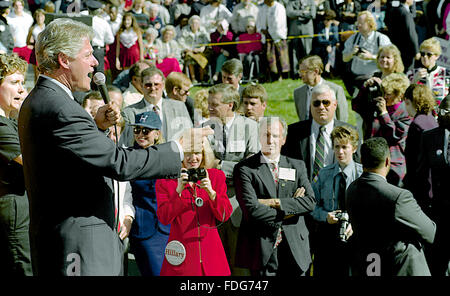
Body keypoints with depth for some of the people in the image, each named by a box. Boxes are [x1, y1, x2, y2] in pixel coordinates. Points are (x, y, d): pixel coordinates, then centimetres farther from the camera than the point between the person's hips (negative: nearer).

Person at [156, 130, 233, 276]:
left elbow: (225, 216, 0)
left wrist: (211, 192, -15)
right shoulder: (165, 180, 2)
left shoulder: (216, 176, 7)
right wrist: (178, 191, -16)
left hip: (210, 250, 2)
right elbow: (164, 218, -7)